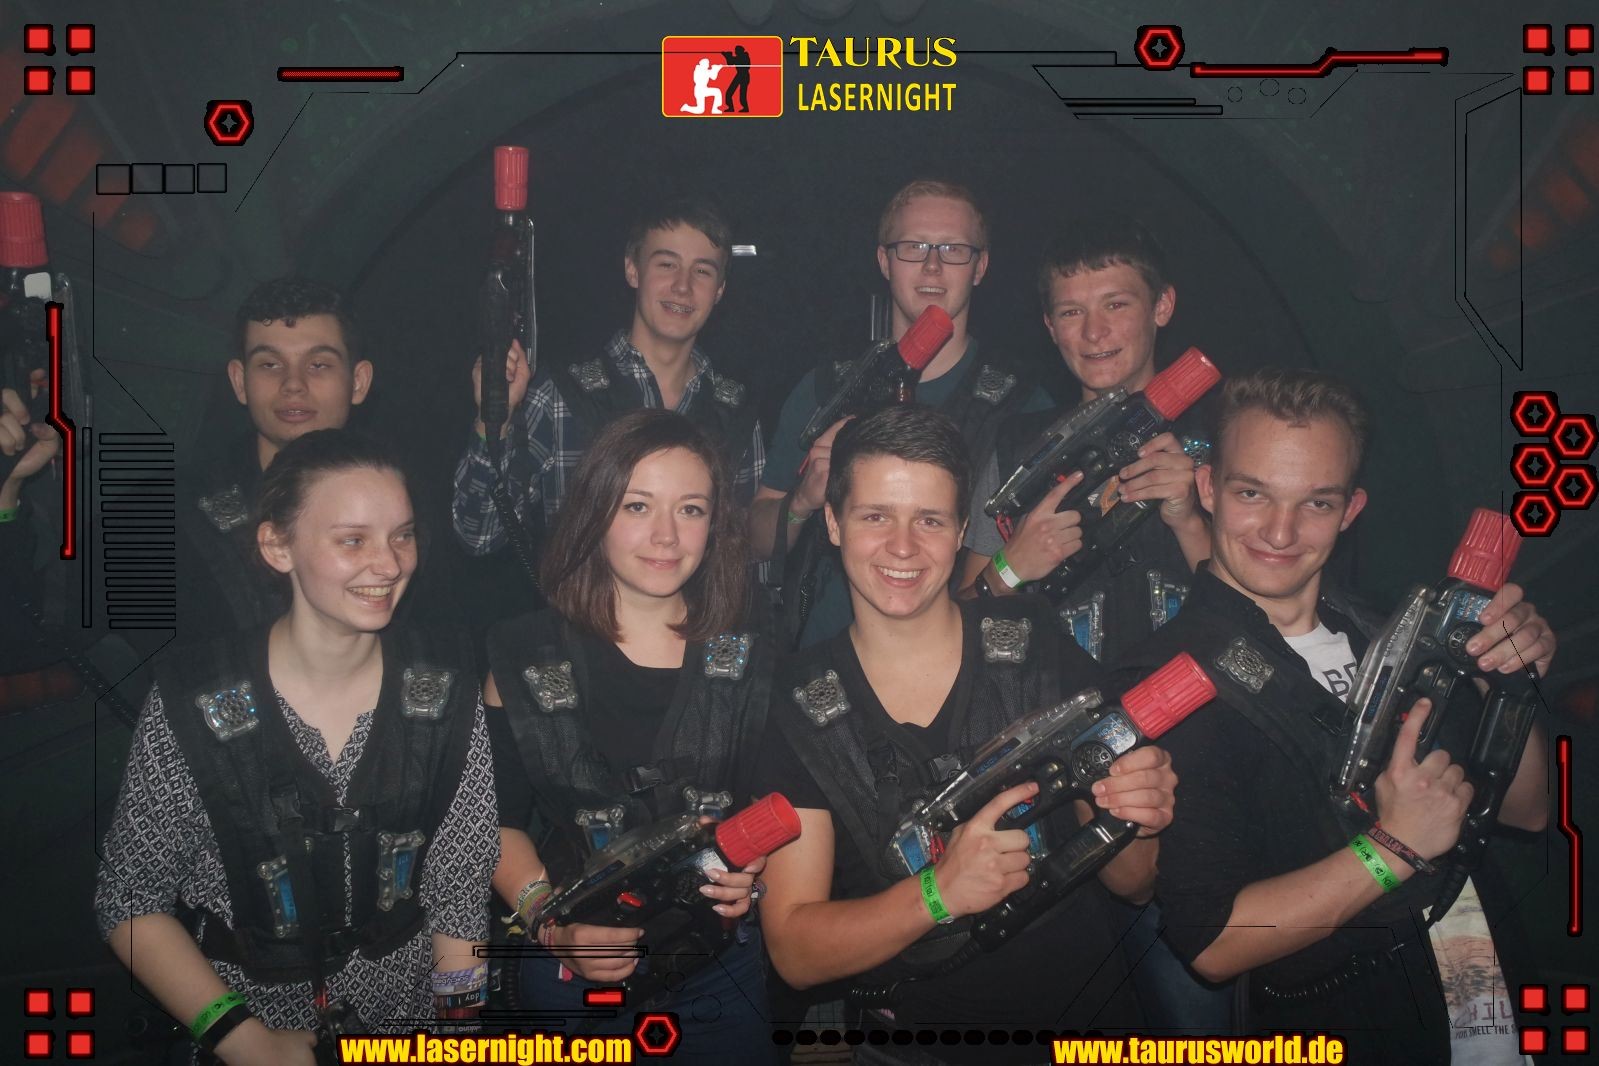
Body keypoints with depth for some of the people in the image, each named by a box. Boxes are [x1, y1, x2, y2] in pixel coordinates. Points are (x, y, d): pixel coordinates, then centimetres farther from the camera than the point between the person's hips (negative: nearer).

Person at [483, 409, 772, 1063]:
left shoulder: (751, 660, 0)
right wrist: (550, 922, -13)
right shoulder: (525, 659, -3)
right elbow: (497, 820, 1)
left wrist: (757, 872, -13)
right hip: (574, 972, -1)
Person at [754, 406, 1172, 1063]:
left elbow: (1132, 885, 6)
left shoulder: (1042, 652, 2)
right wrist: (937, 894, -23)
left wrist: (1137, 824, -16)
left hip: (1088, 1010, 4)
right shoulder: (798, 707, -2)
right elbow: (793, 953, -8)